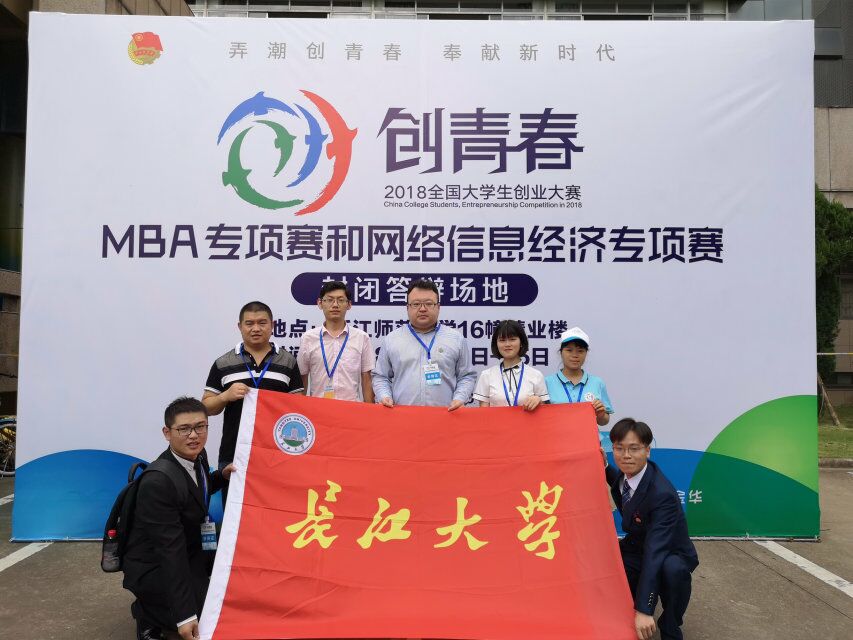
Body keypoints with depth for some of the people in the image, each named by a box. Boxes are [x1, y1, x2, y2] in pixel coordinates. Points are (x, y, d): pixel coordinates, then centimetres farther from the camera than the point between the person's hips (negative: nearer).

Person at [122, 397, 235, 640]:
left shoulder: (198, 456, -7)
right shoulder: (157, 482, -30)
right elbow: (171, 550, -31)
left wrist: (222, 476, -4)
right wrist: (185, 616, -30)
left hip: (190, 549, 8)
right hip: (153, 566, -8)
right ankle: (148, 613, 6)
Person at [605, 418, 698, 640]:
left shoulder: (662, 494, -33)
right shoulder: (626, 475, -11)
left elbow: (655, 550, -39)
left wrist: (643, 610, -44)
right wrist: (604, 469, -3)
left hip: (670, 556, -6)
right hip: (636, 547, 6)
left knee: (674, 569, -39)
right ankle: (638, 595, 15)